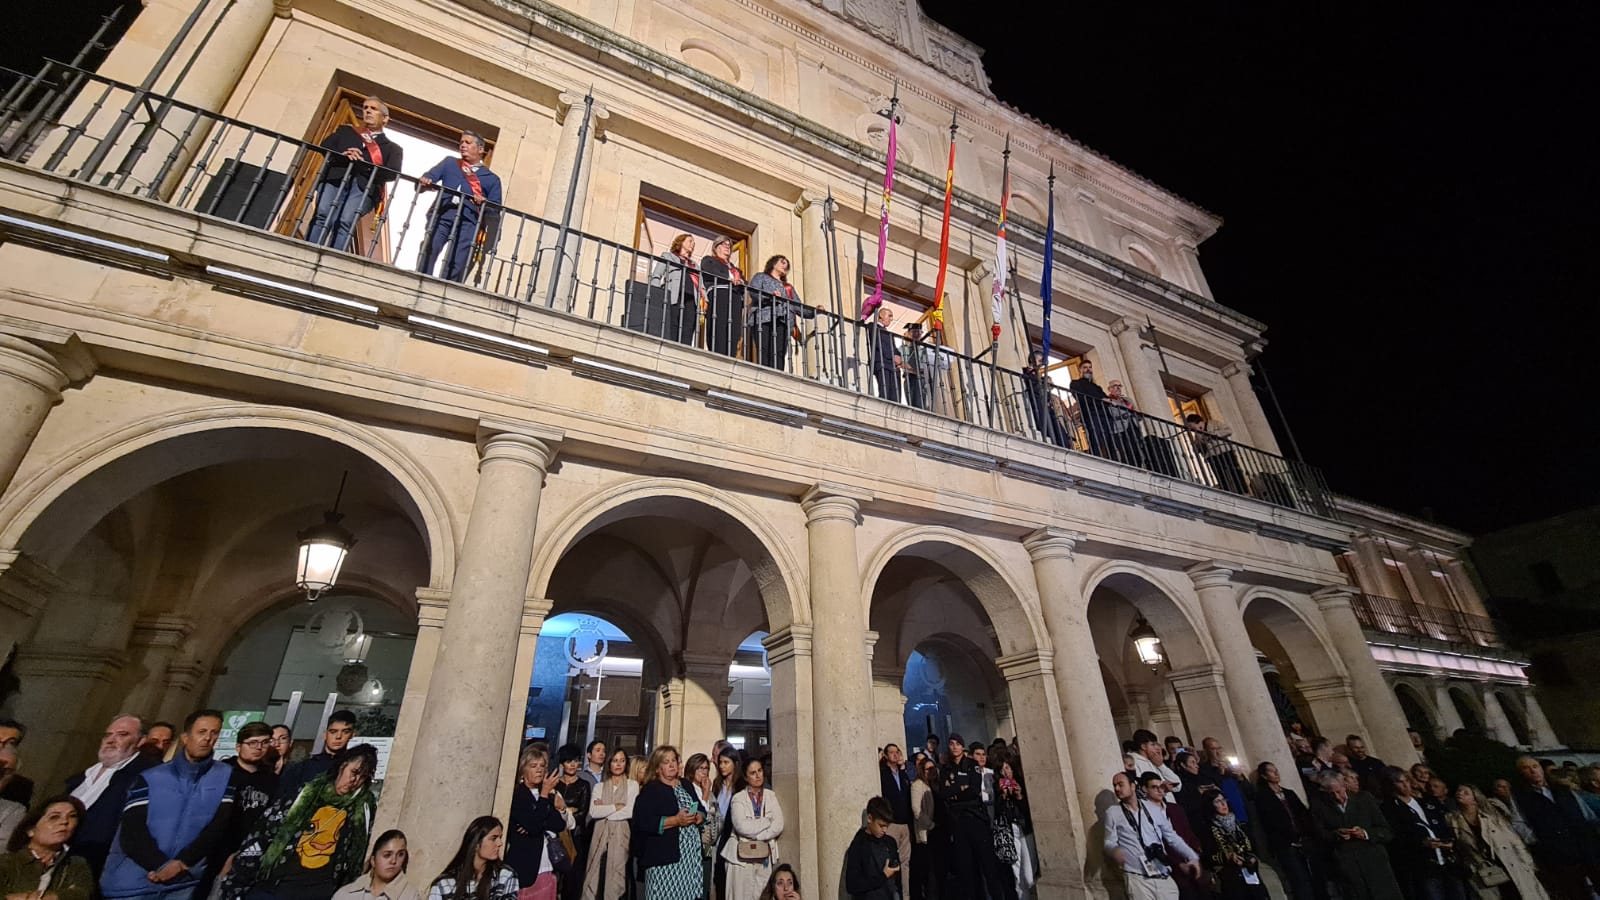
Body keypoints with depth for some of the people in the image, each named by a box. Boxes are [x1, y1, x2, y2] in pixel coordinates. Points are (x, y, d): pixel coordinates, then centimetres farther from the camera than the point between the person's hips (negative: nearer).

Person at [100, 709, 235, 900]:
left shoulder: (226, 776, 2)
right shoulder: (149, 778, 3)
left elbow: (219, 826, -4)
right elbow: (132, 832, -5)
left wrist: (182, 863, -16)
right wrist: (162, 865, -18)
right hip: (131, 882, 0)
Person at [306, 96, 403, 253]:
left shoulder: (393, 148, 25)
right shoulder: (345, 131, 32)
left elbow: (393, 173, 7)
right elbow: (325, 146, 17)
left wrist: (362, 163, -6)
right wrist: (343, 156, -5)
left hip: (364, 185, -2)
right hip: (335, 177, 2)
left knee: (345, 223, -27)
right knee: (322, 216, -23)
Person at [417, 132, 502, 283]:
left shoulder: (491, 178, 22)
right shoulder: (449, 163, 29)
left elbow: (496, 210, 13)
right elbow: (430, 175, 14)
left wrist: (485, 203, -10)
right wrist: (425, 181, -10)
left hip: (469, 220, -2)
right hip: (442, 214, 2)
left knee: (457, 266, -13)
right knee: (427, 252, -15)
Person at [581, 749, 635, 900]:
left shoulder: (633, 785, 2)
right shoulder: (599, 786, 10)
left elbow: (630, 812, -9)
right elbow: (593, 812, -4)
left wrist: (604, 809, -4)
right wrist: (616, 806, -10)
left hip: (620, 834, -2)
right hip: (601, 834, 2)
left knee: (616, 876, -1)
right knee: (595, 875, 2)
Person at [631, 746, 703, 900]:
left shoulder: (686, 785, 14)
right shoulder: (650, 790, -4)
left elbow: (702, 810, 20)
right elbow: (643, 822, -15)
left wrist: (699, 817, -3)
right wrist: (675, 820, -20)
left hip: (691, 854, 5)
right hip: (665, 855, -5)